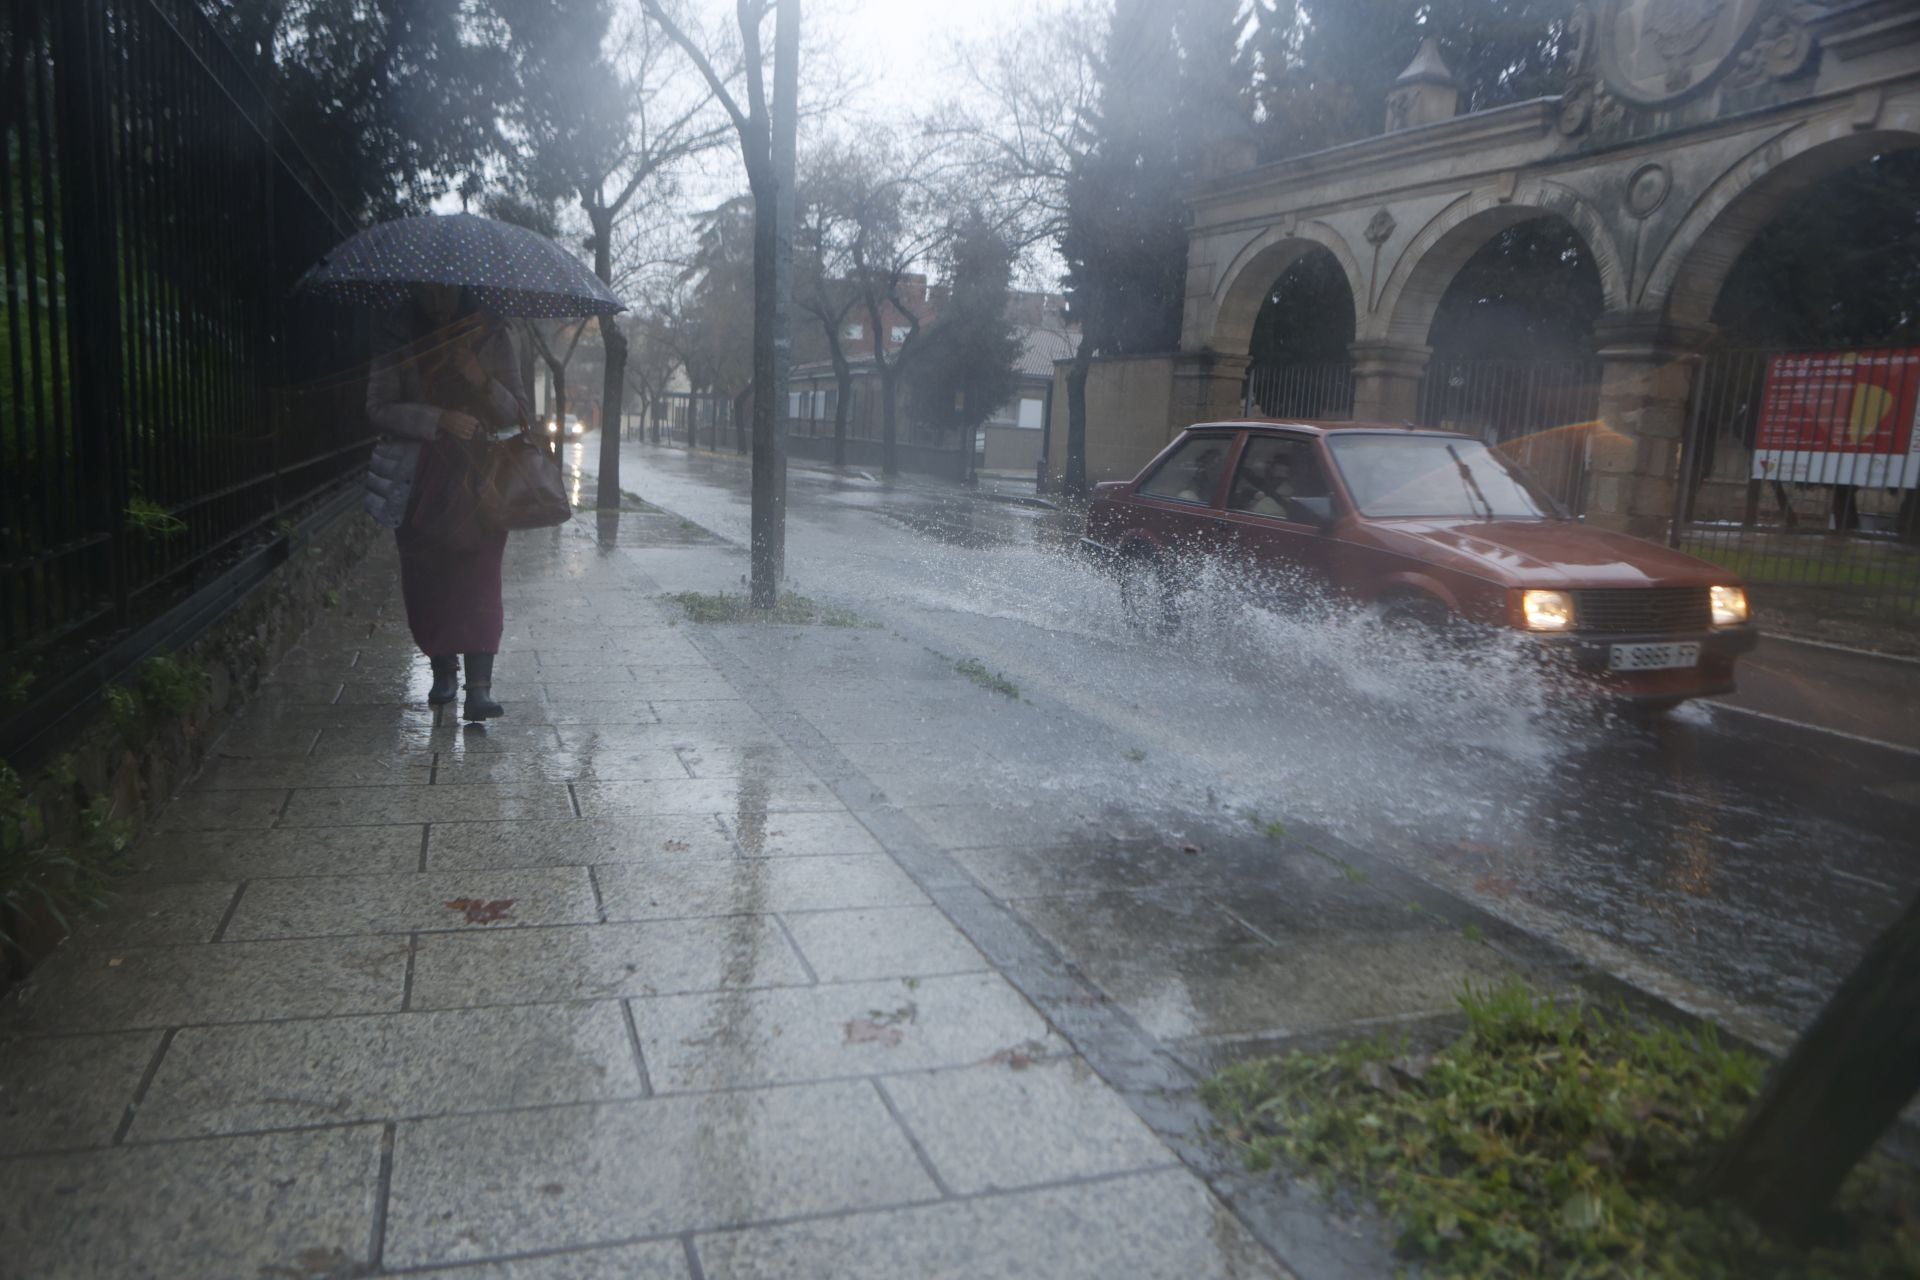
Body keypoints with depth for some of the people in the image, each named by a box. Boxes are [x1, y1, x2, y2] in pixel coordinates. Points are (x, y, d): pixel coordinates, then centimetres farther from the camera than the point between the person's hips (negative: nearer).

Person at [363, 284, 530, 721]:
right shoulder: (399, 340, 6)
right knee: (425, 579, 2)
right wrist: (439, 418, -17)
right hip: (420, 479, 2)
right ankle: (443, 669, 23)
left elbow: (519, 414, 3)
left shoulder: (489, 335, 6)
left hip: (478, 476, -1)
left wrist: (483, 381, -15)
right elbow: (380, 409, -3)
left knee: (478, 578, -14)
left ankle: (479, 688, -20)